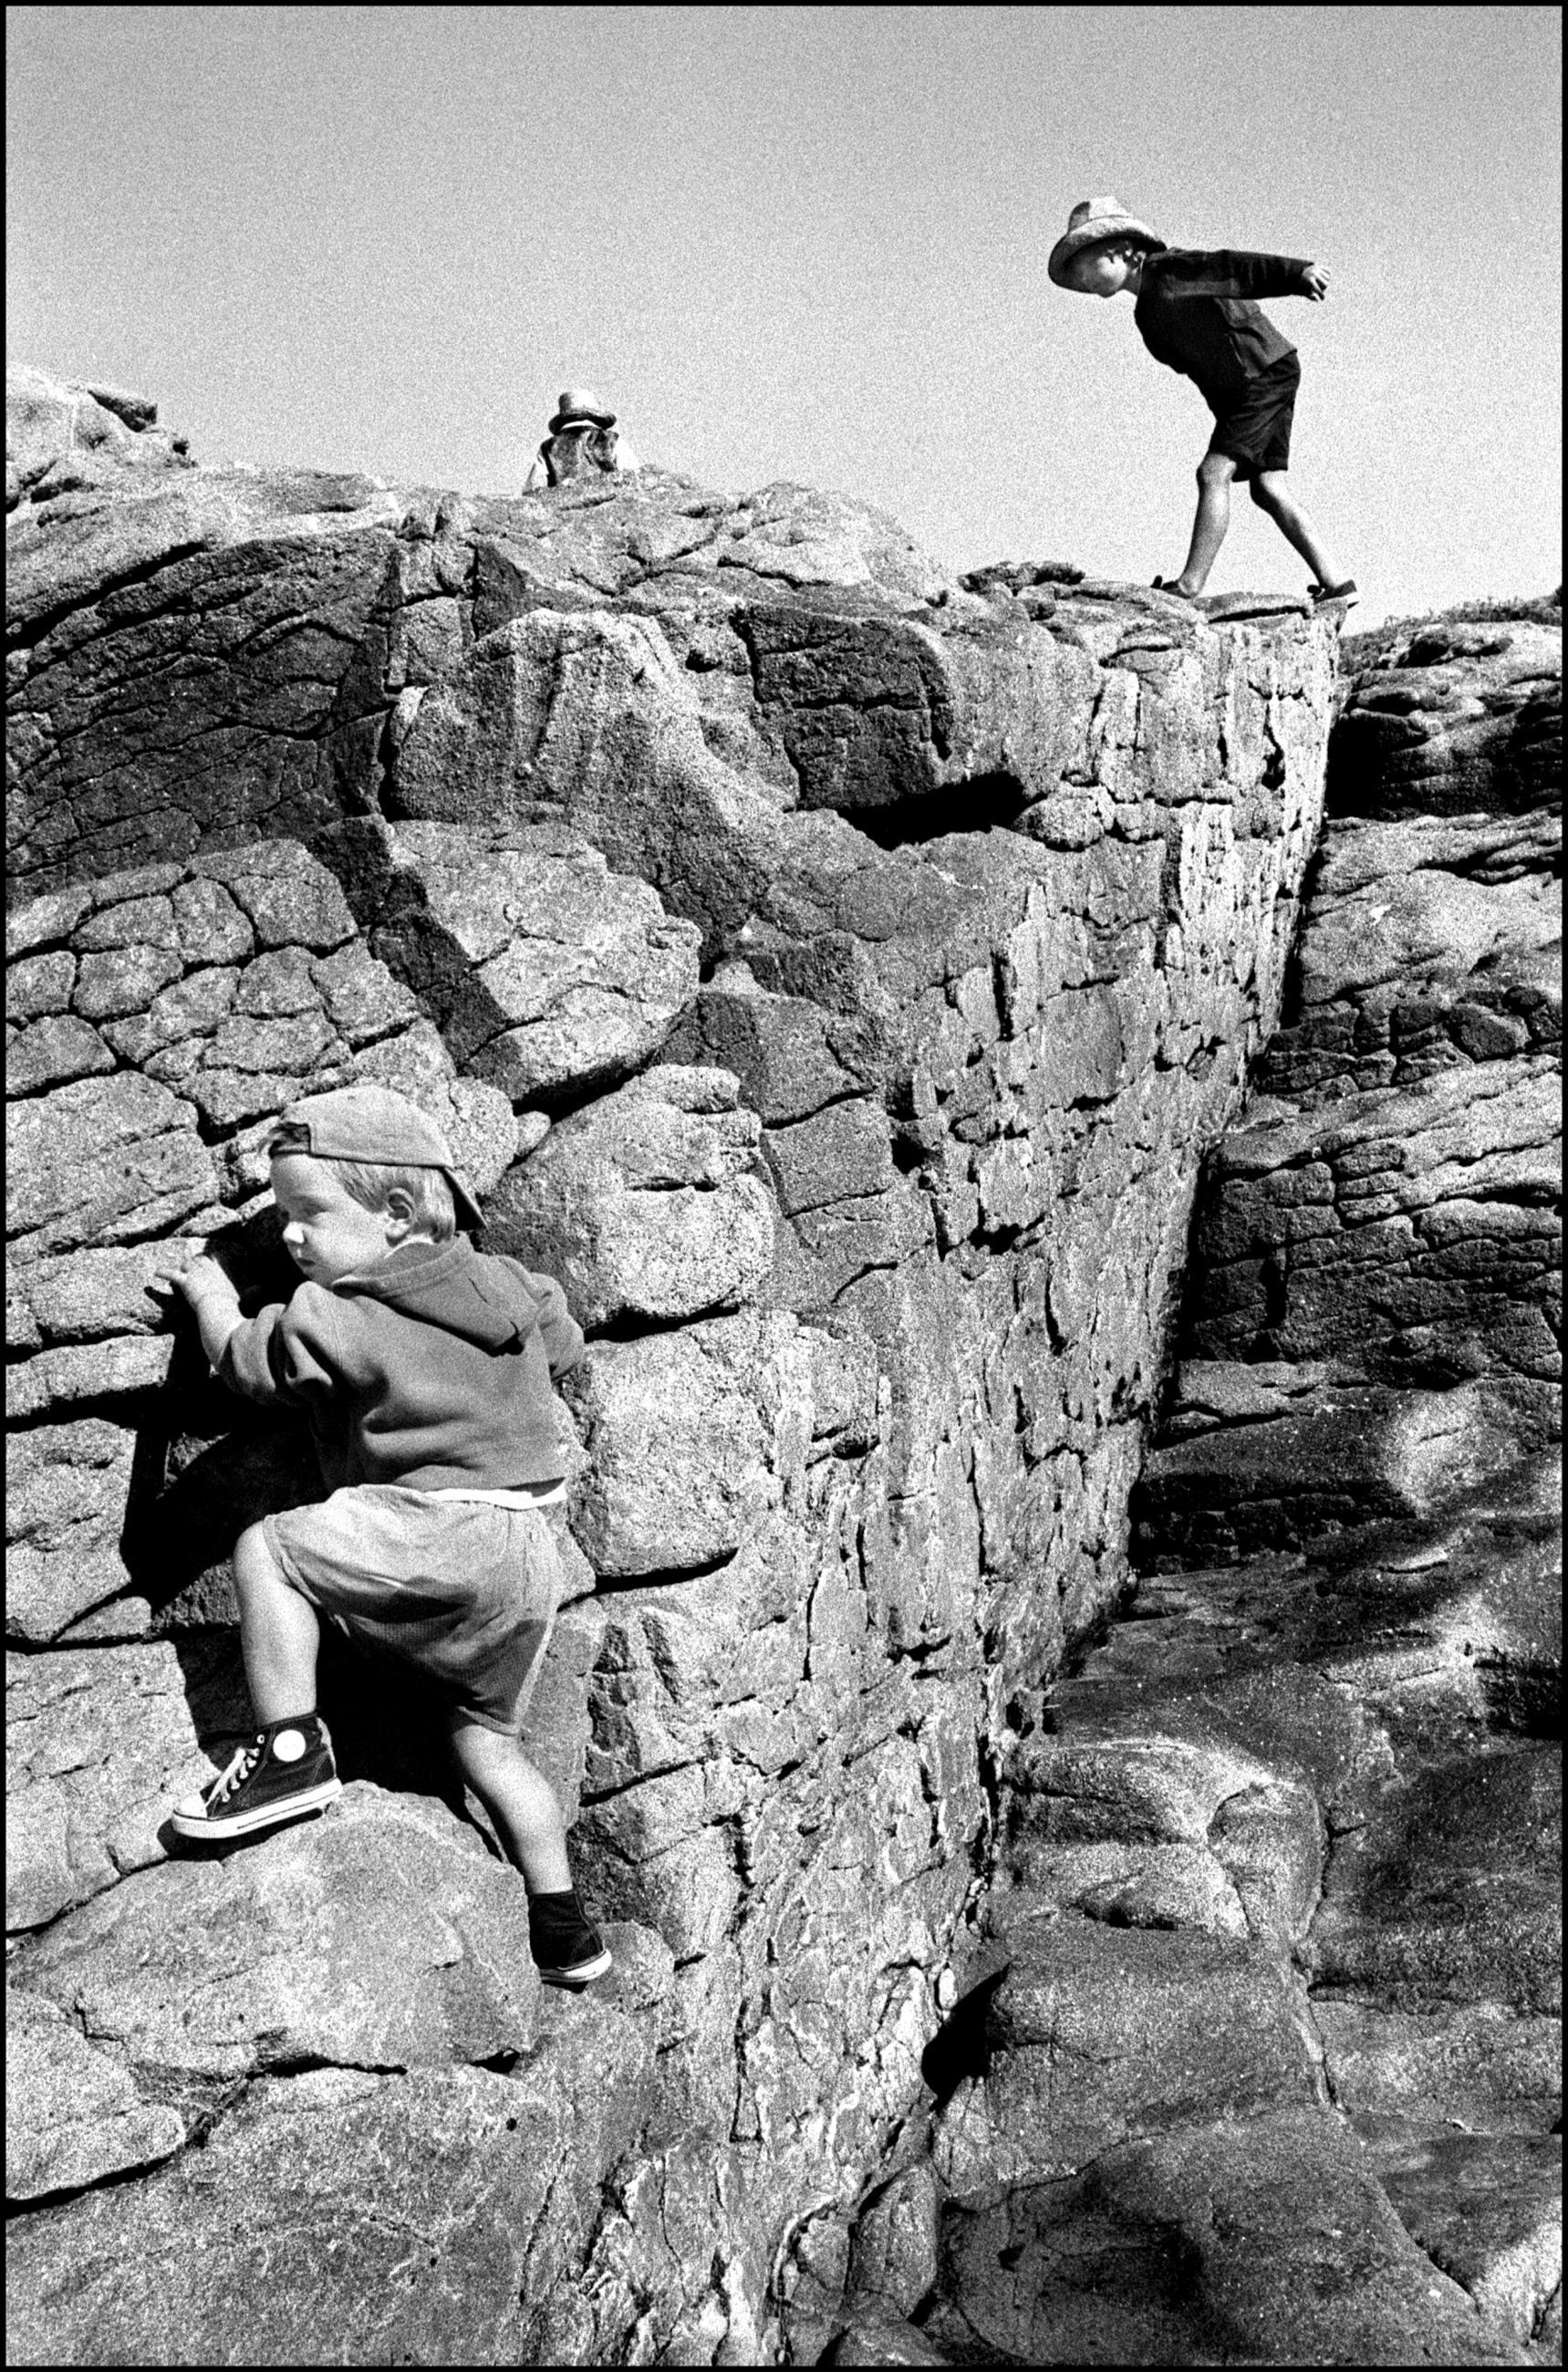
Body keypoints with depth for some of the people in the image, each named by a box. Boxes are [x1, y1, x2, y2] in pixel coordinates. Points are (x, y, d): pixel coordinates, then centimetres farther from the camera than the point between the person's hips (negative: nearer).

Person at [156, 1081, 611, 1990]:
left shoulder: (334, 1320, -7)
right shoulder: (514, 1290, 11)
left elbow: (243, 1355, 9)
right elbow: (565, 1347, 30)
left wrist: (210, 1293, 27)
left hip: (440, 1531, -8)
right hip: (532, 1550, 8)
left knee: (268, 1546, 1)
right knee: (489, 1738, 19)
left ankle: (291, 1749, -4)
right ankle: (565, 1927, 24)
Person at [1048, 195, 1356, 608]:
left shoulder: (1168, 268, -10)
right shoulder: (1147, 313, 16)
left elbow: (1235, 266, -21)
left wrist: (1297, 272, -33)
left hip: (1265, 370, -9)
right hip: (1240, 388, 9)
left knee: (1213, 472, -15)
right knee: (1266, 488, 4)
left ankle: (1188, 587, -17)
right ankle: (1336, 583, 4)